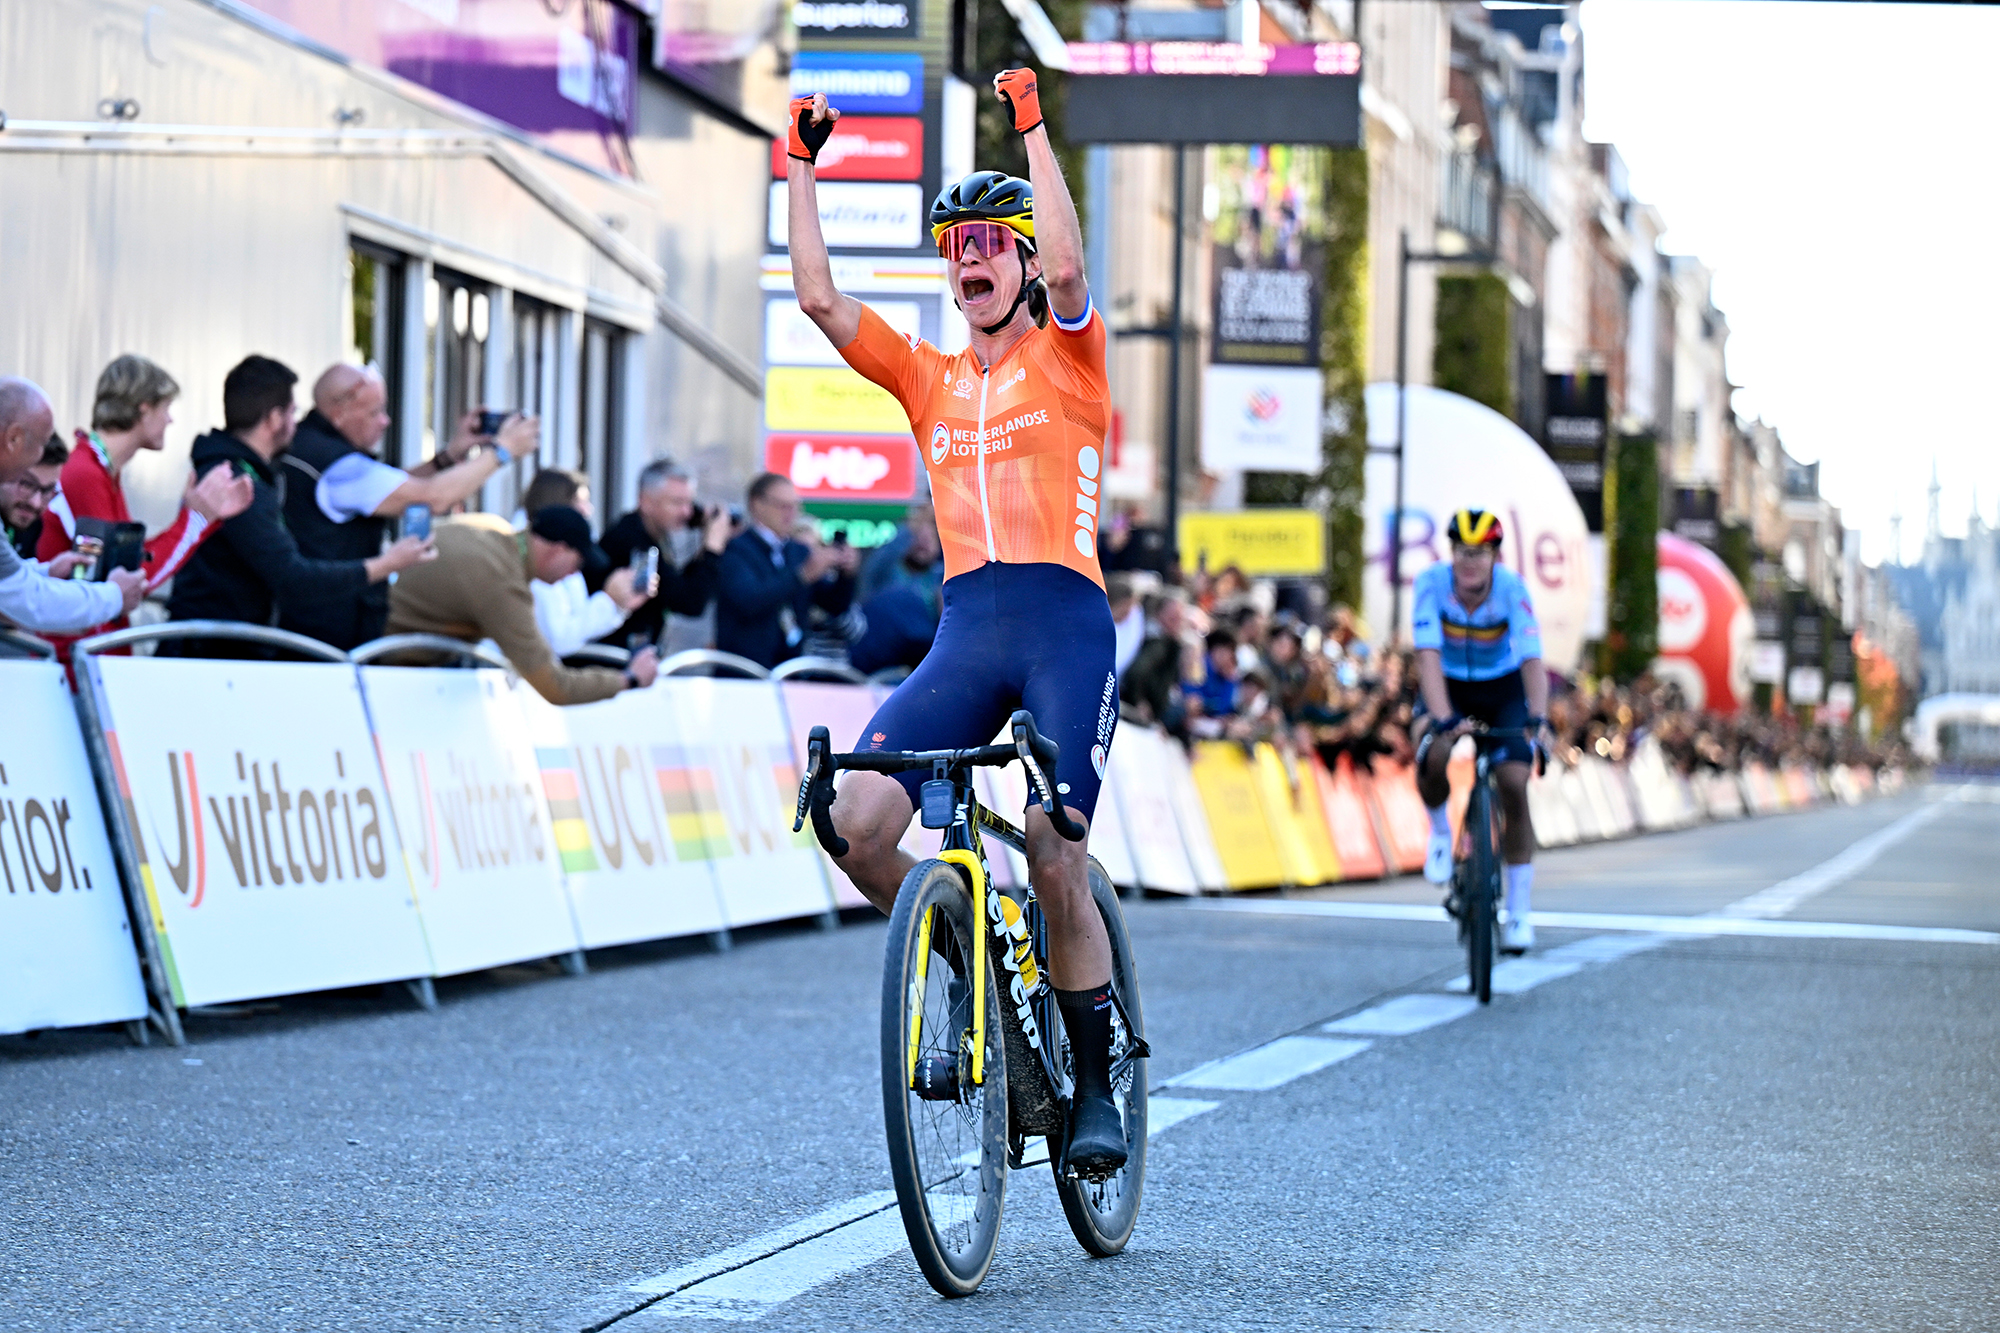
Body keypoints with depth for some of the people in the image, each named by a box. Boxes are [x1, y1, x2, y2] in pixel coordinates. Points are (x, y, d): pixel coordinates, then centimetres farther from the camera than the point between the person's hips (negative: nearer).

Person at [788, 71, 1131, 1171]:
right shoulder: (931, 381, 20)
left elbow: (1065, 266, -13)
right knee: (857, 817, -17)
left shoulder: (1067, 360, 8)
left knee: (1054, 860, -13)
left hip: (1065, 622, -4)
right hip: (964, 632, 4)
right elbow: (817, 295, 12)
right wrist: (801, 164, 9)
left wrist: (1033, 128, -14)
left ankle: (1097, 1082, 4)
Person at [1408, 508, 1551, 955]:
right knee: (1432, 754, -31)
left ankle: (1519, 909, -3)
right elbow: (1428, 655, -33)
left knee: (1514, 784, -15)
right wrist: (1442, 718, -47)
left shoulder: (1512, 589, -26)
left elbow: (1532, 659, -33)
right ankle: (1440, 829, 3)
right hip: (1448, 685, 0)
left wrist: (1538, 717, -50)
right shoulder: (1432, 583, -26)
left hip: (1503, 687, 0)